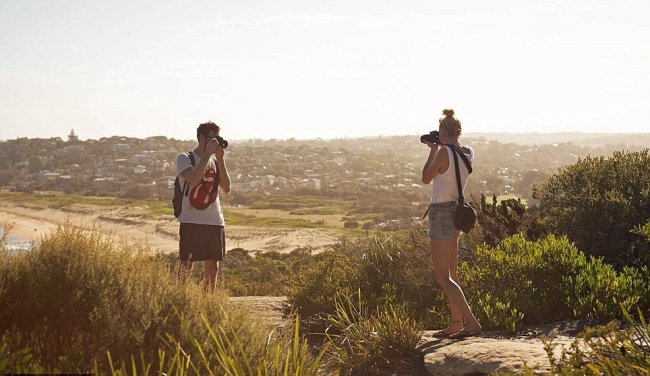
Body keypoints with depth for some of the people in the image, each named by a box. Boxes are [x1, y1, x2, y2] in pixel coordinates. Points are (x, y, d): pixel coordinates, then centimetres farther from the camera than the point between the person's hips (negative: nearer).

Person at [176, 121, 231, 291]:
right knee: (186, 267, -6)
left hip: (215, 222, 5)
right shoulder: (185, 158, -2)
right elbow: (193, 179, -22)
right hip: (191, 221, -5)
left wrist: (220, 159, -3)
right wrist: (208, 154, -17)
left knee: (212, 268, 8)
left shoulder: (215, 160, 13)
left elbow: (226, 188, 1)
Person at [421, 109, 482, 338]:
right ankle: (457, 323, 21)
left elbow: (426, 179, -6)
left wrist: (433, 149, 2)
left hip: (441, 212, -8)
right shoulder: (469, 153, 4)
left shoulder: (444, 152, -18)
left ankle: (472, 322, -13)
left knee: (442, 277, -5)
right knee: (450, 274, 17)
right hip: (457, 211, 8)